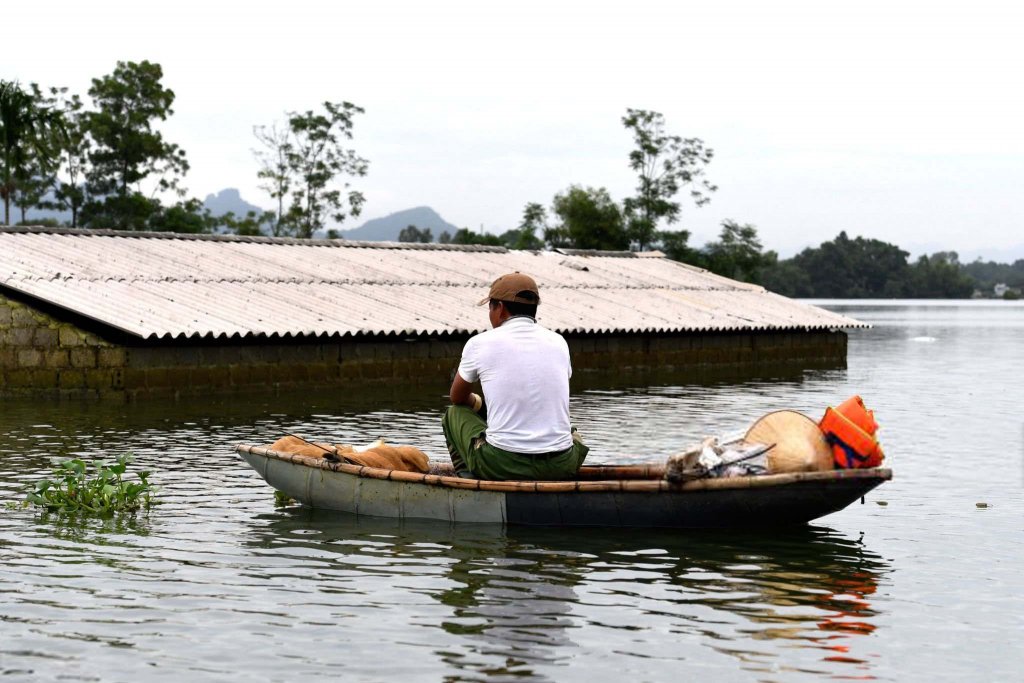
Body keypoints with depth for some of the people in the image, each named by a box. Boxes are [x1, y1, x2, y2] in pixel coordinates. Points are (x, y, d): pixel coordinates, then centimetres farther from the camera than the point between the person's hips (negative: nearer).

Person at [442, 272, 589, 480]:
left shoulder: (479, 343, -1)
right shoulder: (558, 342, 8)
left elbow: (457, 398, 17)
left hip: (500, 465, -3)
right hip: (560, 467, 3)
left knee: (455, 413, 25)